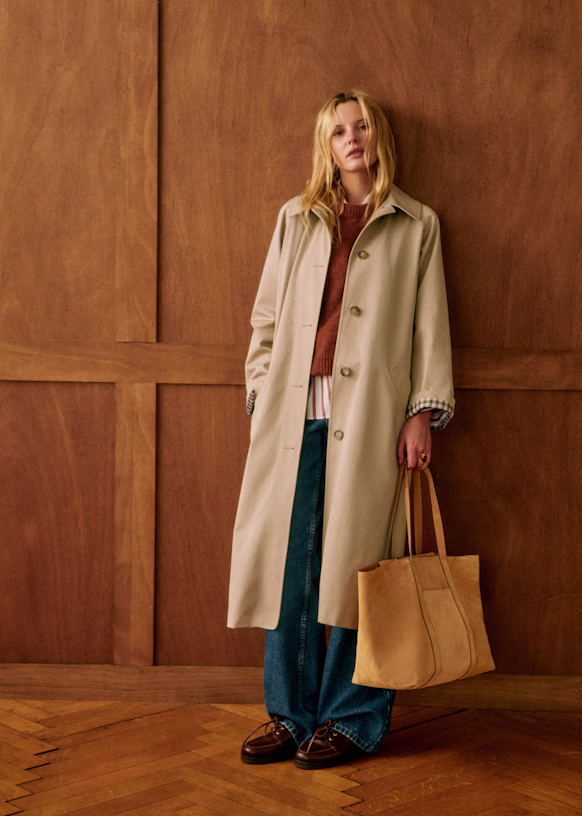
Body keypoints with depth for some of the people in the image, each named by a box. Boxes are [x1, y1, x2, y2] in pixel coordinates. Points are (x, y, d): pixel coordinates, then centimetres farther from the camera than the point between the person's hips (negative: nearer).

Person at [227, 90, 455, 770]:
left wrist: (422, 413, -3)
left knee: (356, 560, -2)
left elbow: (430, 326, 6)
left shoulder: (416, 226, 10)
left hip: (369, 414, -2)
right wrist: (261, 398, 7)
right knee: (290, 559, 2)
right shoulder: (295, 218, 16)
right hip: (294, 411, 2)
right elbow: (266, 317, 16)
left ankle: (351, 718, 10)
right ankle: (291, 712, 13)